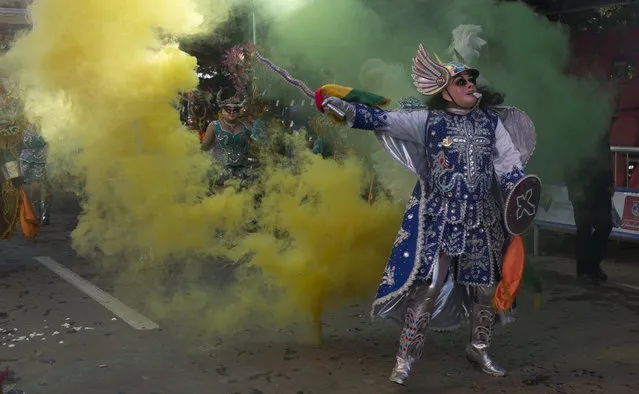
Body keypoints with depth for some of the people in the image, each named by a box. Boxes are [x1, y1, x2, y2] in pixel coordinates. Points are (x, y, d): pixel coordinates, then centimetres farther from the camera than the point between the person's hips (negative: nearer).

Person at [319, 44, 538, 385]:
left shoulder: (492, 121, 4)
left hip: (481, 218, 4)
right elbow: (385, 120, -10)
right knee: (427, 286, -7)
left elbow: (509, 164, 3)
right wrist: (346, 109, -22)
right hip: (438, 217, -3)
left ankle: (479, 348, 34)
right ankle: (405, 358, 6)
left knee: (486, 286, 11)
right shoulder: (427, 120, -4)